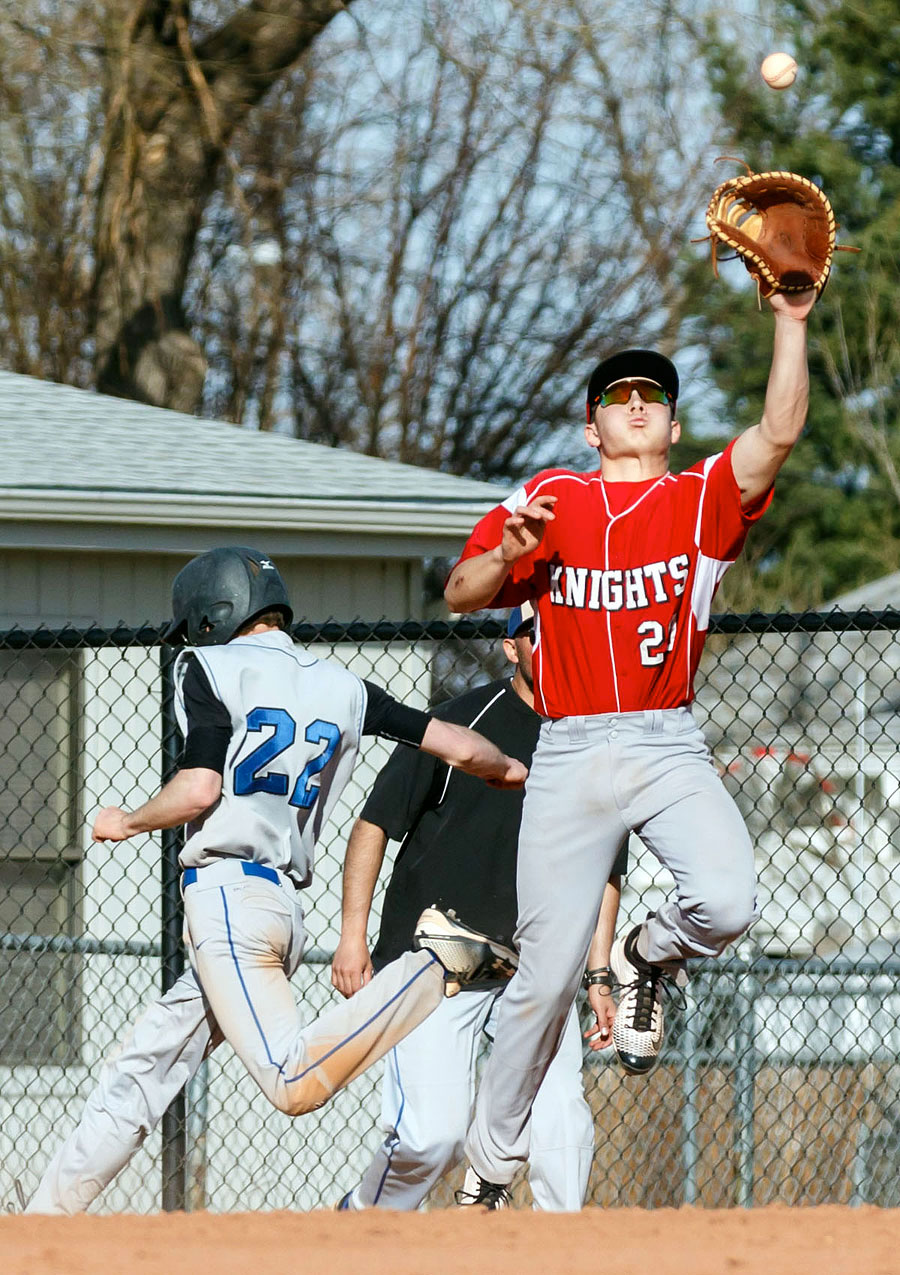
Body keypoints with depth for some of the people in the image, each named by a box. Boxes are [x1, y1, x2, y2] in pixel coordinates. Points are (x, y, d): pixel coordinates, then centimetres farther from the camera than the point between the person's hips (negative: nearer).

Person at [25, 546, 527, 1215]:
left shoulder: (212, 668, 0)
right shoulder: (342, 687, 16)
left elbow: (199, 790, -11)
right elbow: (461, 747, 14)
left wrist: (127, 823, 8)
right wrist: (518, 773, 34)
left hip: (227, 892, -8)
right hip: (285, 904, 8)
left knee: (296, 1083, -22)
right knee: (138, 1074, 13)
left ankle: (437, 965, -24)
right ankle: (46, 1218, 13)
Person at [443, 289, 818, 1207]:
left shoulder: (704, 498, 7)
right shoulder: (548, 499, 10)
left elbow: (779, 434, -9)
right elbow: (461, 595, 5)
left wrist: (790, 323, -19)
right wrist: (511, 553, -15)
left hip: (669, 750, 0)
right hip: (569, 754, 0)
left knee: (725, 903, -27)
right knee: (547, 973, -2)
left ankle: (649, 959, 9)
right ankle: (491, 1163, 14)